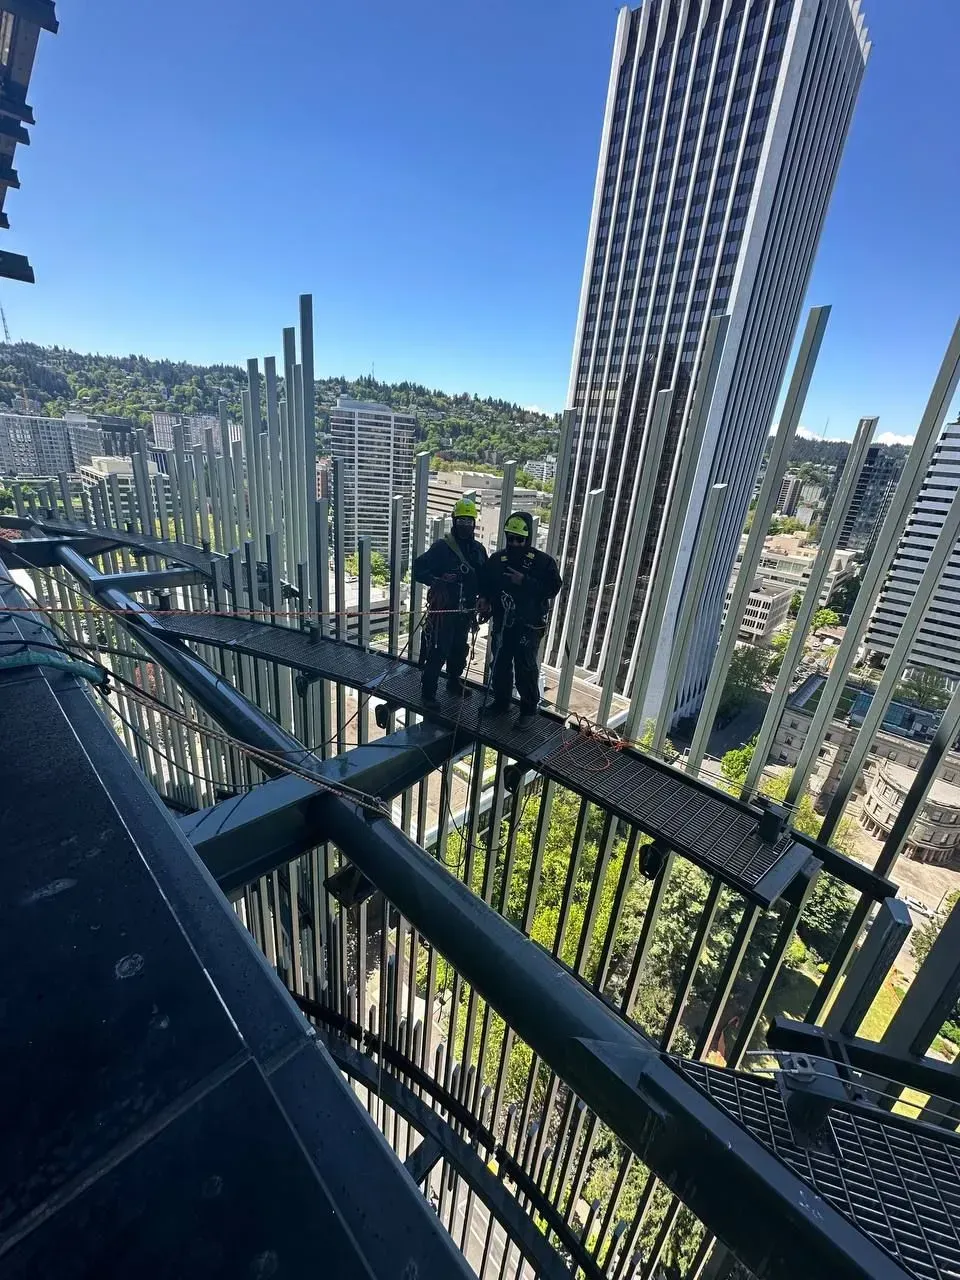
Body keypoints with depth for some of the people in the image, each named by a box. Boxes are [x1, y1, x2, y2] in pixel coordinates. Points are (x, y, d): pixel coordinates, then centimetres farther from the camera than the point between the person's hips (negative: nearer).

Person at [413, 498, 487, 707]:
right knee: (437, 652, -4)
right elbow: (418, 568, -12)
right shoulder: (441, 546, -10)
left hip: (465, 610, 6)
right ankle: (428, 691, 8)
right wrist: (435, 581, -26)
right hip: (442, 608, -6)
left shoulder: (478, 549, 8)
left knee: (459, 648, 20)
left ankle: (454, 681, 40)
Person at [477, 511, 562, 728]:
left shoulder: (544, 561, -5)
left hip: (529, 625, -4)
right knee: (500, 664, 13)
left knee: (526, 668, -1)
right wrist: (484, 599, -7)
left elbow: (553, 587, -13)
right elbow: (485, 583, 13)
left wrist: (525, 581, -21)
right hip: (502, 622, 4)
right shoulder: (496, 559, 5)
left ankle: (528, 710, 14)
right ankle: (501, 701, 33)